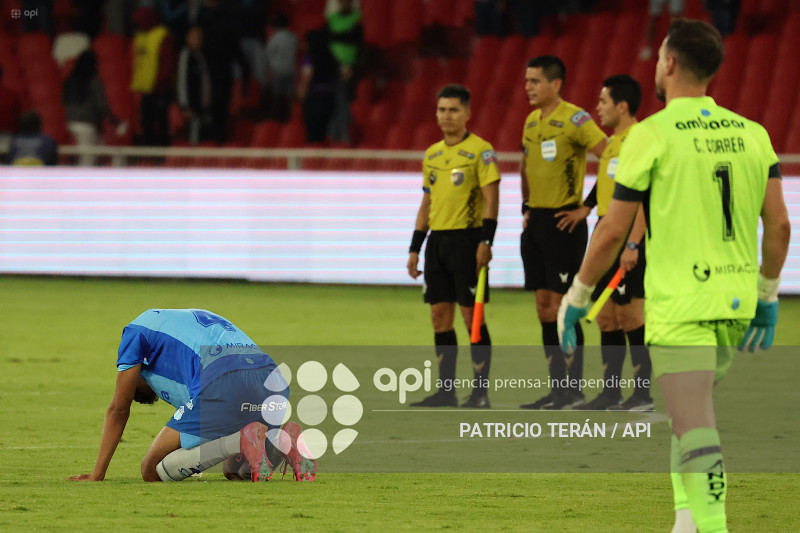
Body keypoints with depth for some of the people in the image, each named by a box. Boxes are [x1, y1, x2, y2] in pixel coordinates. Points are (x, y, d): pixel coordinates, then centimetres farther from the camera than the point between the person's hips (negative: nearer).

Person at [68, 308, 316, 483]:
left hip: (224, 387, -7)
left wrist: (96, 475, 27)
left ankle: (242, 442, -17)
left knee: (152, 471, 0)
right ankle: (282, 441, -3)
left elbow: (118, 410, 21)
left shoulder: (137, 329, 22)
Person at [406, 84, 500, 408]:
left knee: (472, 316, -6)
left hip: (467, 238, -7)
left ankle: (480, 391, -2)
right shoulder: (432, 154, 15)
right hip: (438, 239, 7)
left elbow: (491, 198, -11)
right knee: (440, 316, 6)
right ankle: (446, 390, 11)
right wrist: (415, 248, 17)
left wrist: (485, 242, -20)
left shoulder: (480, 150, -6)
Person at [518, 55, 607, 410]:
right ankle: (556, 387, 14)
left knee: (563, 305, -8)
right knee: (544, 307, 8)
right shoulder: (532, 121, 13)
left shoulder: (574, 119, -12)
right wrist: (527, 207, 16)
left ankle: (574, 390, -3)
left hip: (564, 221, -8)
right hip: (536, 221, 8)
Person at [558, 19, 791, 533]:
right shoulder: (751, 134, 7)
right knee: (692, 410, 25)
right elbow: (779, 225, 6)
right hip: (735, 305, 6)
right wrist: (768, 296, 18)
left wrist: (576, 298, 7)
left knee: (695, 429, -11)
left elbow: (612, 231, -5)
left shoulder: (652, 135, -7)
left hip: (680, 306, -6)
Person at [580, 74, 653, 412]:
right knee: (606, 314, 10)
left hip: (628, 237, -10)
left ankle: (643, 393, -3)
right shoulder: (612, 143, 16)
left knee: (630, 312, -8)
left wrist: (632, 245, -25)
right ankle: (611, 392, 15)